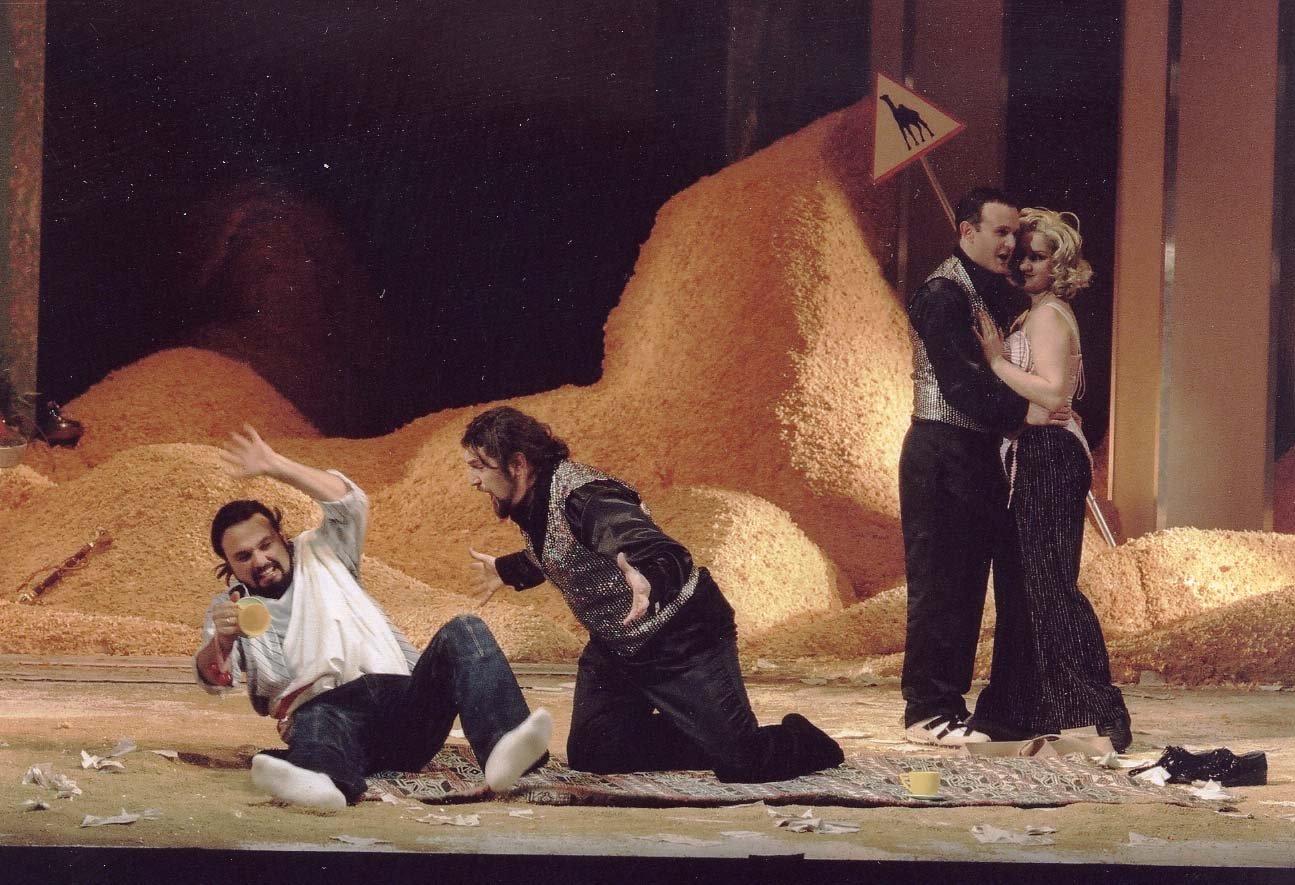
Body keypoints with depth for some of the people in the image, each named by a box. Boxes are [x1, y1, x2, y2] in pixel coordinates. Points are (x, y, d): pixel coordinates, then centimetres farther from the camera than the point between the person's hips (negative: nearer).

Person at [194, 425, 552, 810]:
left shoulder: (319, 555, 24)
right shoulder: (229, 608, 20)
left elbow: (349, 504, 5)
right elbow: (215, 678, -1)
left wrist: (274, 466, -4)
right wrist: (221, 641, -26)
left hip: (402, 695, 3)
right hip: (327, 709, -3)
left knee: (462, 633, -24)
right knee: (317, 724, -41)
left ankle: (501, 746, -51)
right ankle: (324, 779, -80)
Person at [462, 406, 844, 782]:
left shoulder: (582, 497, -28)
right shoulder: (530, 504, 1)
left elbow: (666, 555, -42)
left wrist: (650, 581, -66)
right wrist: (505, 571, 45)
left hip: (682, 638, -9)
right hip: (615, 649, 9)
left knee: (744, 763, -13)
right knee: (589, 755, 2)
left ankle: (798, 740, 23)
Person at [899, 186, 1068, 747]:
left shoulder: (995, 294, 17)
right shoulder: (943, 294, -13)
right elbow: (958, 383, -19)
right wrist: (1021, 413, -16)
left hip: (977, 455, 9)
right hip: (943, 454, -9)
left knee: (966, 584, 11)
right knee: (938, 584, -6)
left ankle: (949, 703, 16)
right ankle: (927, 711, -2)